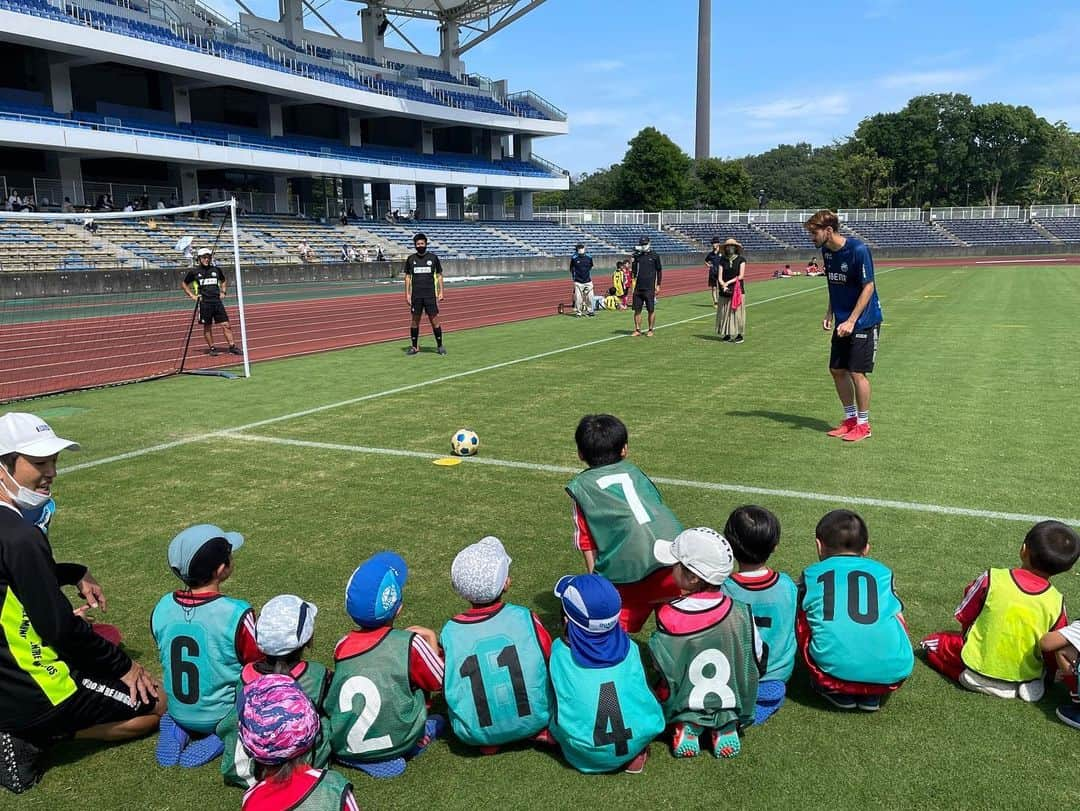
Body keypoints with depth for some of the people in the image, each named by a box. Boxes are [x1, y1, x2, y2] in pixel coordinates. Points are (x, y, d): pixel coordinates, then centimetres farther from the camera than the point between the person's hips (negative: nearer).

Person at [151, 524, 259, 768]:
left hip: (177, 712, 6)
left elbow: (169, 660, 5)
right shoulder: (237, 614, -26)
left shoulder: (161, 609, -10)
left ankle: (179, 729, 7)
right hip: (223, 716, -5)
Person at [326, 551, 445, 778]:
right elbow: (440, 681, 2)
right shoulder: (410, 644, -13)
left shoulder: (343, 645, -3)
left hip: (341, 747, 3)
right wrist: (431, 640, 14)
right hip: (396, 744, -2)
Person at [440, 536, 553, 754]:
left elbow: (444, 683, 3)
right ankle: (541, 730, 6)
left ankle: (489, 740, 10)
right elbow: (551, 659, 3)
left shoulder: (449, 633, -11)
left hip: (475, 734, 0)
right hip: (535, 718, 0)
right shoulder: (525, 618, -12)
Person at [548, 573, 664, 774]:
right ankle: (637, 754, 13)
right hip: (637, 741, 2)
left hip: (584, 755, -1)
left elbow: (554, 700, 3)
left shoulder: (559, 652, -9)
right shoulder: (629, 649, -4)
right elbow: (643, 694, 9)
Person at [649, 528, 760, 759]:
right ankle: (727, 727, 6)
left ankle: (687, 728, 1)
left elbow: (663, 670, -13)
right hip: (734, 705, 2)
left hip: (682, 705, -2)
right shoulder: (741, 613, -17)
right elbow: (756, 659, -4)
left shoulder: (668, 618, -23)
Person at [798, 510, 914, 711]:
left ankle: (839, 693, 16)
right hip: (891, 673, 2)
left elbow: (798, 623, 24)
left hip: (834, 670, -1)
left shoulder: (811, 575, 16)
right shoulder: (883, 572, 18)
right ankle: (871, 696, 17)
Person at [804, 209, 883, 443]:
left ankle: (863, 424, 9)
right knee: (837, 370, 9)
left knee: (857, 372, -6)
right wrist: (829, 314, 8)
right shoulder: (827, 252, 4)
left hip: (864, 321, -8)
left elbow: (868, 287, -18)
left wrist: (851, 321, -21)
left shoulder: (858, 250, -19)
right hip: (842, 322, 8)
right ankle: (851, 418, 24)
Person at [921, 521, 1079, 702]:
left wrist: (966, 638, 16)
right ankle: (1024, 683, 12)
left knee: (932, 642, 20)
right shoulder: (1056, 602, -14)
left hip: (977, 668, -3)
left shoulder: (992, 578, -18)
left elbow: (964, 619, -5)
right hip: (1025, 677, 4)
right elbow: (1054, 657, -4)